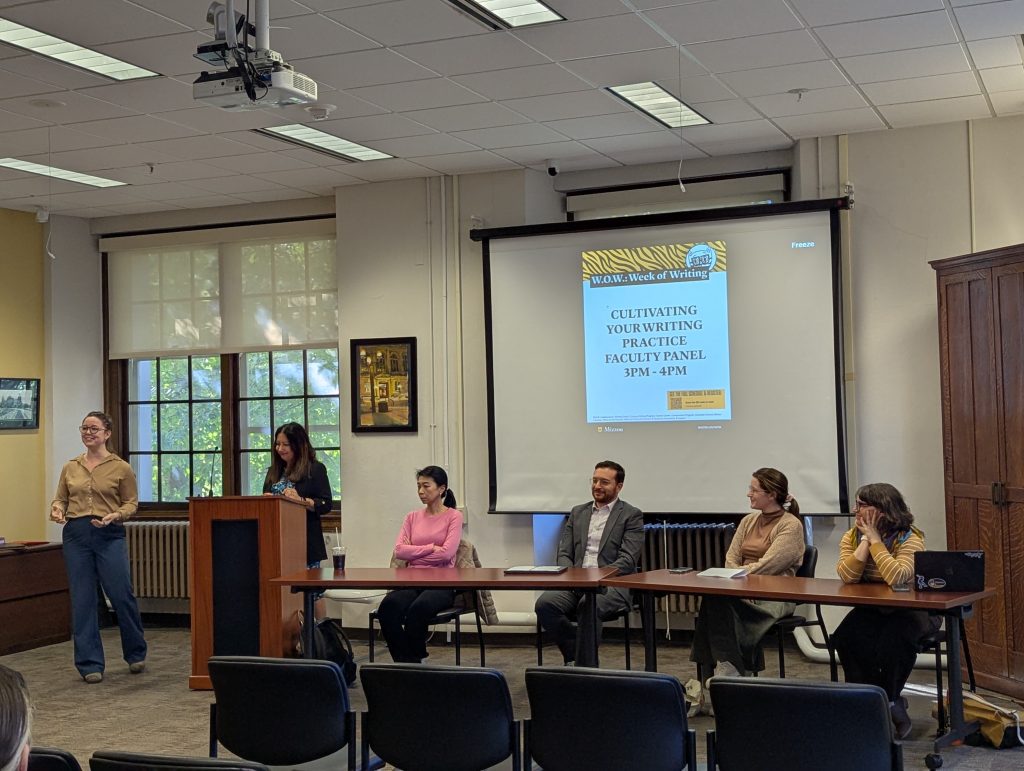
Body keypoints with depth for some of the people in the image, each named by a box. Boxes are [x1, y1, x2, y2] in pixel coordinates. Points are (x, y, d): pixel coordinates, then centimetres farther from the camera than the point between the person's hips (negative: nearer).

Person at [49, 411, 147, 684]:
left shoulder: (121, 468, 0)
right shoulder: (70, 467, 9)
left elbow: (131, 503, 3)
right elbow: (60, 498, 14)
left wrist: (114, 516, -15)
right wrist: (57, 510, -8)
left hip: (110, 536, -3)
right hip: (76, 536, 3)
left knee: (122, 596, -1)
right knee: (82, 601, 3)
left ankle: (136, 653, 23)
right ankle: (90, 664, 12)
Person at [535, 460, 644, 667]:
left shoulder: (631, 516, 5)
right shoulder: (577, 512, 21)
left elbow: (628, 560, -5)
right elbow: (563, 553, 16)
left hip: (612, 584, -5)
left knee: (588, 606, -37)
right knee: (544, 603, -25)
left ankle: (585, 668, -24)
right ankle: (575, 655, -5)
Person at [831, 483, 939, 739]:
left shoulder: (910, 539, -15)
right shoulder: (852, 536, 0)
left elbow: (896, 577, -34)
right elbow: (847, 576, -17)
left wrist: (875, 539, -26)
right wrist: (865, 540, -19)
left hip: (910, 611, -4)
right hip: (870, 611, 4)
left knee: (893, 641, -35)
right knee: (847, 637, -26)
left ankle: (887, 699, -5)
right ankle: (892, 702, -8)